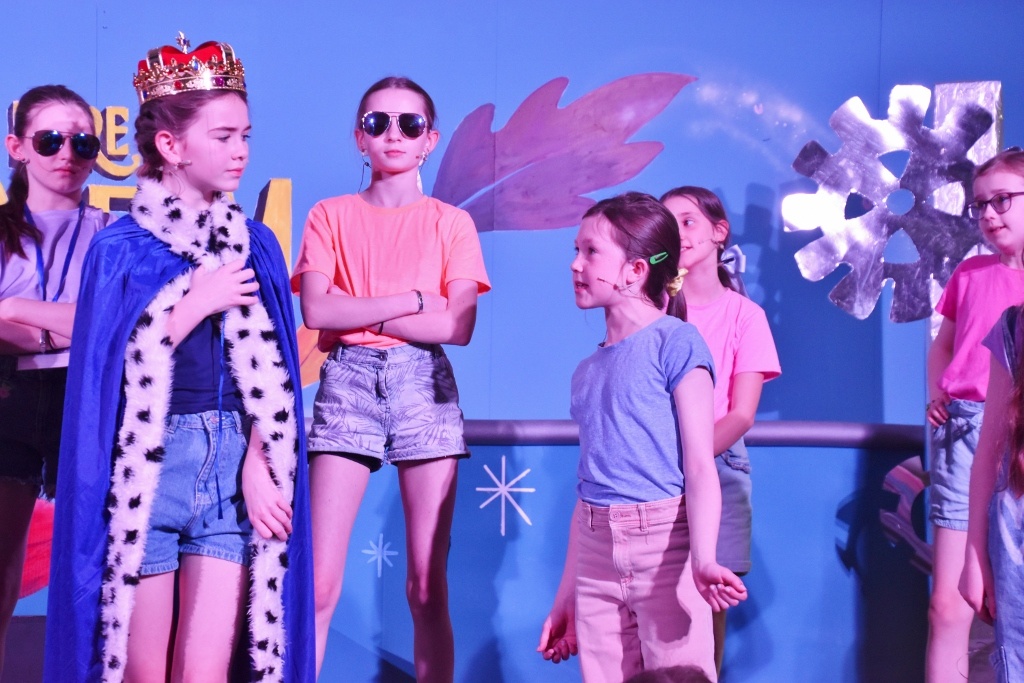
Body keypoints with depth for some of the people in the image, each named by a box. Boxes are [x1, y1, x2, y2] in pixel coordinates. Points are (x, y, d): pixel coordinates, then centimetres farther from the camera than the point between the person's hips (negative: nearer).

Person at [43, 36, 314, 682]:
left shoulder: (255, 247, 8)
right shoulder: (120, 248, -1)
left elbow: (271, 377, 5)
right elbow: (103, 373, -8)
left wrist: (259, 464, -8)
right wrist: (199, 303, -8)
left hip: (233, 465, 2)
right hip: (147, 467, -2)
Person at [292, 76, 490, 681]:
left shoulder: (451, 223, 10)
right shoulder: (331, 216, 11)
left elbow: (459, 325, -5)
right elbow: (315, 310, -5)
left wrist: (360, 311, -5)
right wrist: (411, 301, -7)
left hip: (424, 386, 0)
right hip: (348, 383, 0)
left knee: (429, 588, 0)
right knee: (320, 583, -7)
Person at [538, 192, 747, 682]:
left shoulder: (675, 342, -5)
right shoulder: (587, 372, 14)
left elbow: (700, 467, -11)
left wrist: (703, 560, -27)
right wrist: (565, 599, 18)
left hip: (663, 540, -6)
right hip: (596, 552, 6)